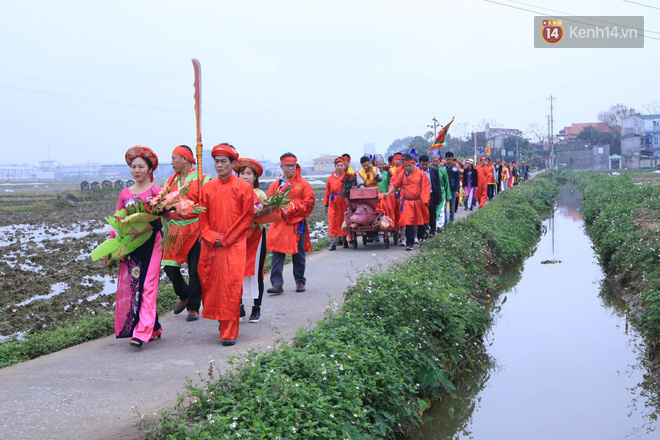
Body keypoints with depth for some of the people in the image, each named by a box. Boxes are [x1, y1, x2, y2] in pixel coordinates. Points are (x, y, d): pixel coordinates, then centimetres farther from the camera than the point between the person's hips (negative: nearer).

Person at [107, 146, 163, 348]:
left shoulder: (156, 191, -1)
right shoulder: (125, 193, 12)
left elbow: (158, 220, -11)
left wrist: (140, 231, -24)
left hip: (151, 243, -5)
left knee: (147, 286, -10)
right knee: (129, 286, 3)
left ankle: (142, 332, -13)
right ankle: (154, 329, 15)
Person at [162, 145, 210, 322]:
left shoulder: (201, 179, -5)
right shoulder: (171, 180, 13)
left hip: (195, 230, -5)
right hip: (175, 230, 5)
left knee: (195, 271, 0)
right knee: (170, 267, 1)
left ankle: (193, 307, 14)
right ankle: (183, 296, 28)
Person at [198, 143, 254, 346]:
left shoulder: (243, 187, 0)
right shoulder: (208, 188, 10)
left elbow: (247, 217, -3)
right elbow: (203, 216, 11)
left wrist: (226, 238, -8)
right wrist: (211, 236, -7)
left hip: (234, 245, -4)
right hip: (211, 246, 4)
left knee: (231, 287, -10)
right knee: (210, 284, 6)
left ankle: (229, 333, -6)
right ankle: (222, 321, 27)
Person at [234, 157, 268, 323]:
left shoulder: (260, 195, 1)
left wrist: (254, 221, -21)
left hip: (256, 236, -2)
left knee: (256, 272, 1)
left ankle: (256, 309, 12)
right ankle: (239, 308, 9)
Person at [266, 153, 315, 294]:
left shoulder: (303, 184, 4)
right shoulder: (275, 185, 10)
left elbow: (309, 203, -1)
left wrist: (293, 207, -13)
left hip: (297, 224, -1)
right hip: (279, 224, 1)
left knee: (298, 254, 8)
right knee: (277, 253, -7)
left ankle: (300, 281, 22)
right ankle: (277, 284, -7)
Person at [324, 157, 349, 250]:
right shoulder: (330, 178, 10)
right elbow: (327, 192, 13)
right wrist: (326, 205, 12)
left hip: (344, 202, -2)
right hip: (333, 203, 2)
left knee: (343, 220, 6)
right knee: (332, 222, -4)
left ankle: (344, 239, 22)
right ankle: (333, 242, -4)